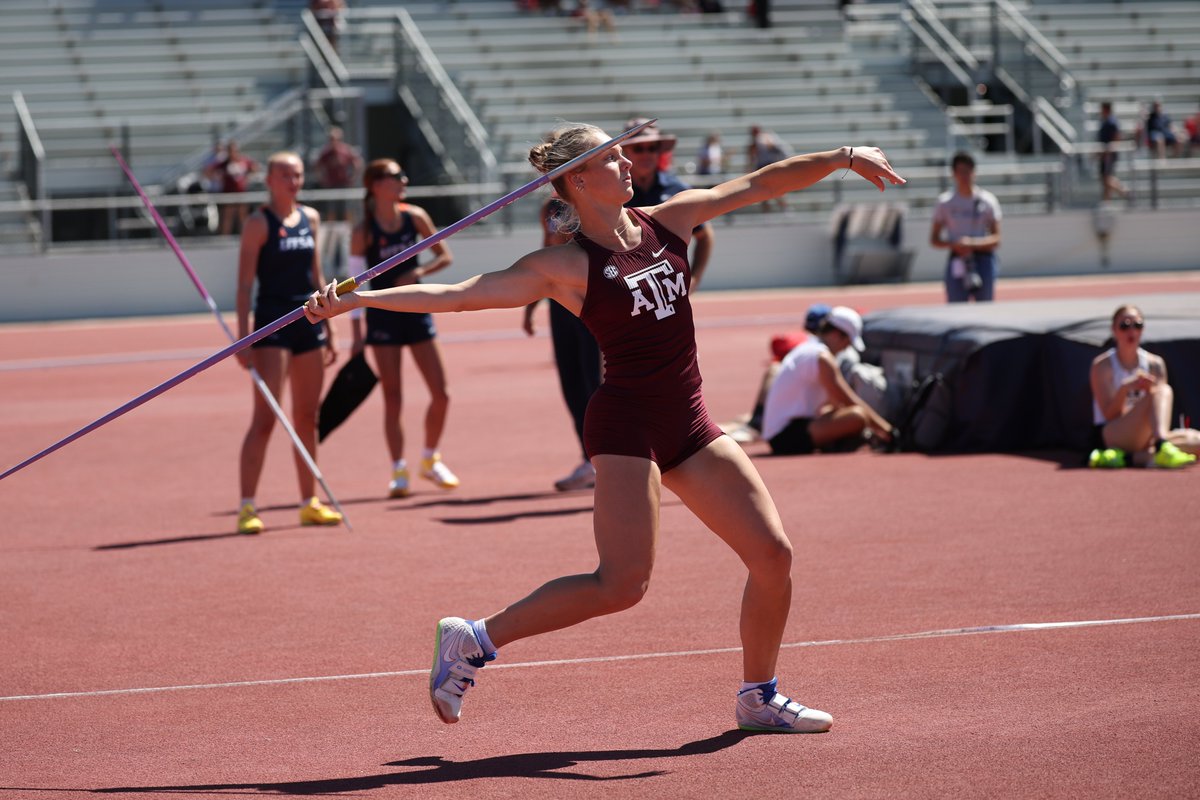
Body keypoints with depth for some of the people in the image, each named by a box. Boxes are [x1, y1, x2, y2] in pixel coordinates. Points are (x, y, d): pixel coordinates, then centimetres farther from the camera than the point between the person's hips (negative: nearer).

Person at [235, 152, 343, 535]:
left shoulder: (310, 218, 12)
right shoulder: (259, 223, -6)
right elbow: (245, 283, -9)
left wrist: (327, 329, 16)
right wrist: (243, 337, -17)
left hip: (309, 320, 6)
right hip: (272, 322, -6)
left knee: (307, 417, 11)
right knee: (265, 417, -11)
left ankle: (309, 503, 18)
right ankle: (247, 506, -11)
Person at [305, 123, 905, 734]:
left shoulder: (668, 221, 9)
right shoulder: (566, 265, -7)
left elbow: (761, 184, 13)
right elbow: (458, 295, -10)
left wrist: (844, 157, 7)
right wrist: (354, 299, -17)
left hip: (689, 426, 7)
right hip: (626, 424, -6)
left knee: (773, 552, 2)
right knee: (622, 582, -17)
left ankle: (759, 698, 19)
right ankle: (472, 641, -4)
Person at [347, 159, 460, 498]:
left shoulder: (415, 217, -1)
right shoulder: (364, 232, -11)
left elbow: (445, 256, 7)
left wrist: (418, 272, -13)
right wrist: (357, 333, -10)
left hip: (416, 310, 4)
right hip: (383, 314, -4)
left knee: (441, 393, 2)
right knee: (393, 398, -1)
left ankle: (430, 460, 22)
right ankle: (399, 471, 8)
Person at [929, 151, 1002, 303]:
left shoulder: (987, 200, 3)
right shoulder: (945, 202, 5)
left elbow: (996, 239, 0)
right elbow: (934, 240, 5)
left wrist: (972, 243, -18)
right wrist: (954, 245, -15)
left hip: (983, 259, 0)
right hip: (957, 261, 0)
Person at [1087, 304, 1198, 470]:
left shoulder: (1155, 364, 12)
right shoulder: (1103, 365, -1)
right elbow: (1109, 415, -9)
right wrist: (1125, 388, -26)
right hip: (1108, 436, -5)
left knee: (1196, 440, -23)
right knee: (1162, 391, -28)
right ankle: (1163, 450, -54)